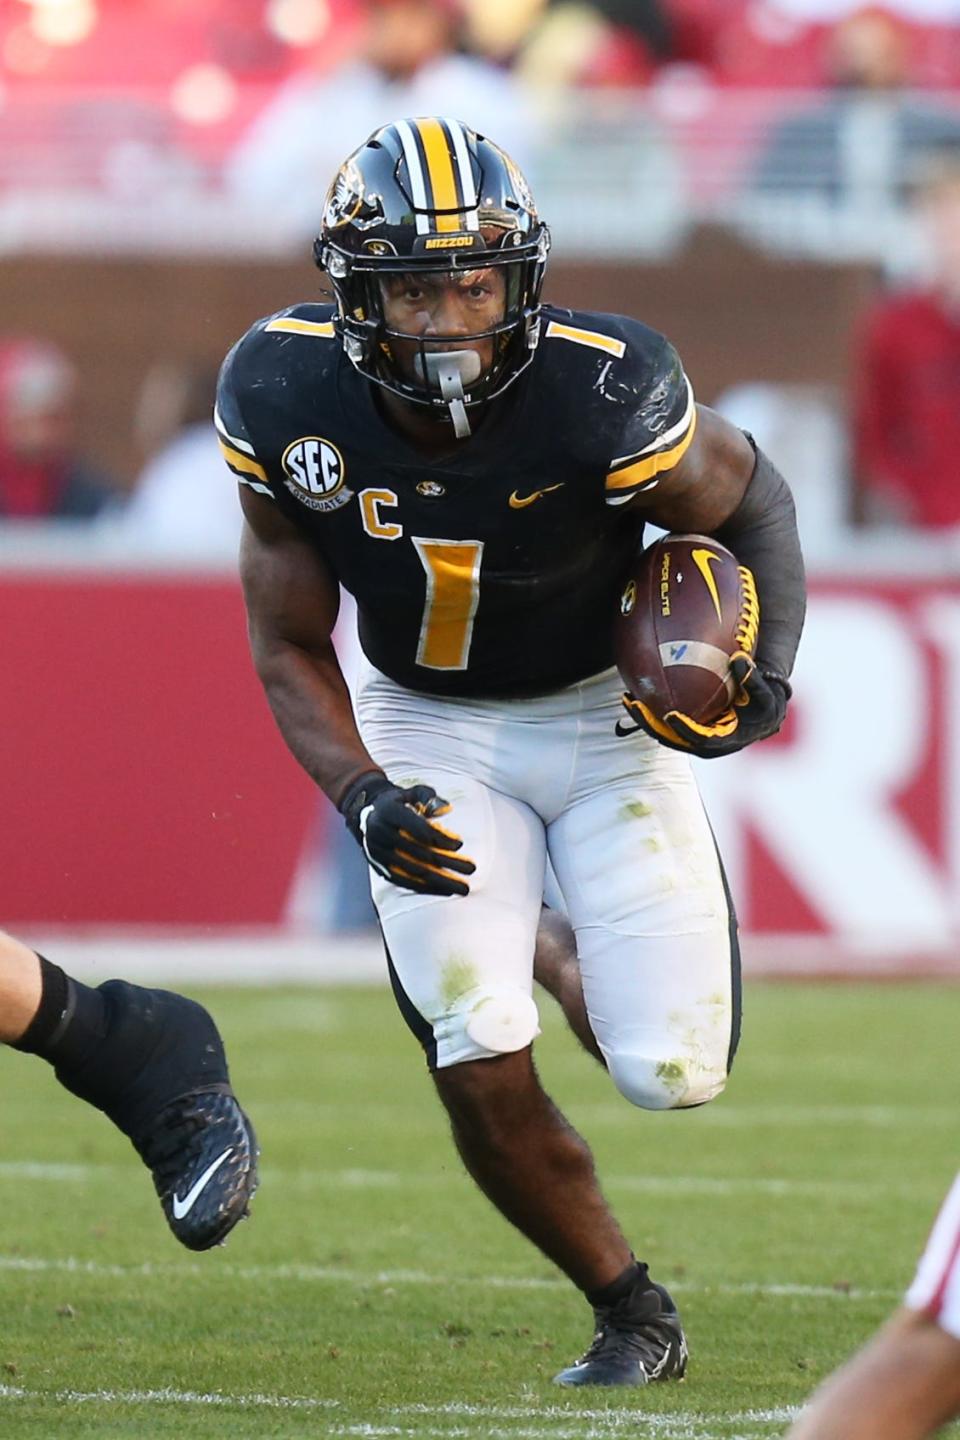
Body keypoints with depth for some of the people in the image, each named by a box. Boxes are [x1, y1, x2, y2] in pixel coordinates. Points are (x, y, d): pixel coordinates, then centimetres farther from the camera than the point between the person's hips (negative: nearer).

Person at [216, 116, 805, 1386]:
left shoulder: (601, 396, -30)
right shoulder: (289, 396, -22)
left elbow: (751, 497, -7)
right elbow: (289, 646, -9)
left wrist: (770, 666, -21)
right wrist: (361, 799, -25)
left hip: (604, 716, -1)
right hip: (427, 730, 1)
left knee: (671, 1073, -9)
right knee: (485, 1078, -12)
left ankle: (562, 961, 29)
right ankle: (633, 1314, 15)